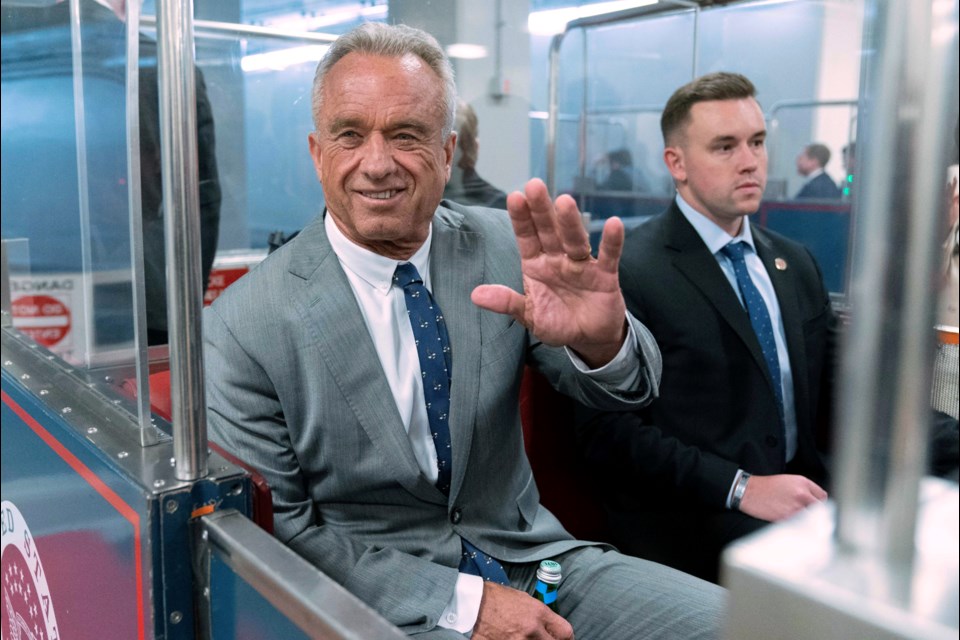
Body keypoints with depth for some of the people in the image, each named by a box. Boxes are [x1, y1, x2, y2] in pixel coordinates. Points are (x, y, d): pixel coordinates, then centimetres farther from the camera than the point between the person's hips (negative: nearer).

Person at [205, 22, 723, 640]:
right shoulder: (243, 327, -13)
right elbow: (280, 527, -8)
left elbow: (624, 390, -6)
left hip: (531, 558, 3)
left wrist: (601, 338, -31)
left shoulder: (500, 246, -5)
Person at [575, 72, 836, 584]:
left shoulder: (796, 263, 14)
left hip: (800, 494, 8)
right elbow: (609, 429, -13)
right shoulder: (626, 273, -9)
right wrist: (742, 488, -19)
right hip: (688, 519, -7)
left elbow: (829, 393, 17)